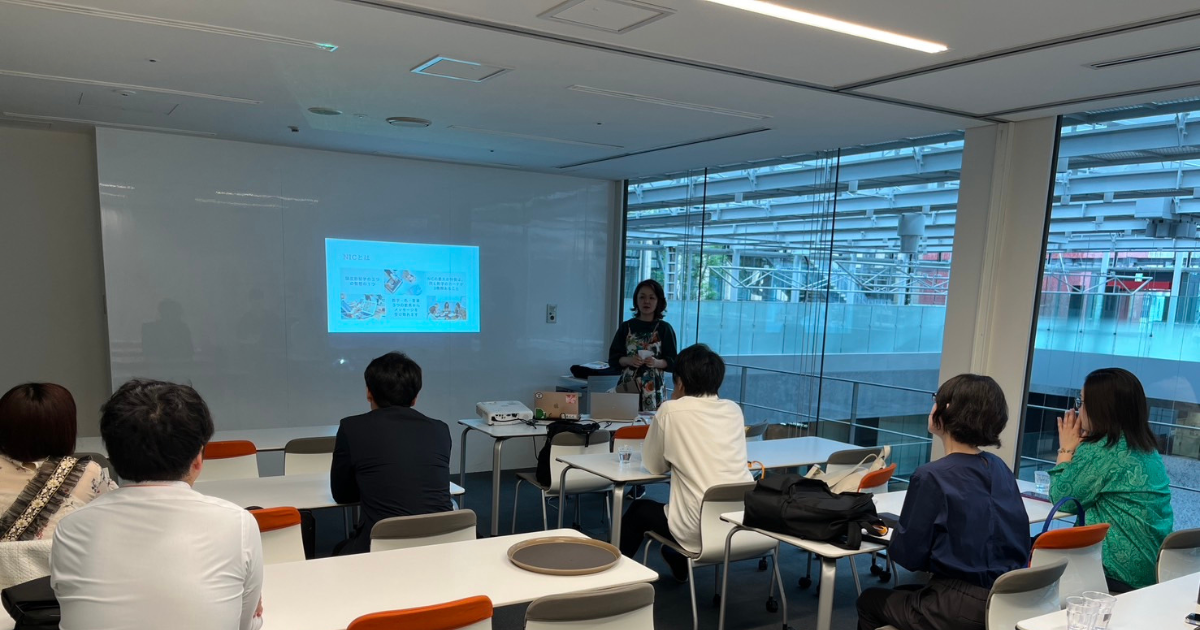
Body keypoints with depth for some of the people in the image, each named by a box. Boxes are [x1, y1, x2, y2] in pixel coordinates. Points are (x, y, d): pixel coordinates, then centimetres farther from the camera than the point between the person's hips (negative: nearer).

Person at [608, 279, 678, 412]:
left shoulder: (664, 329, 2)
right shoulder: (626, 326, 6)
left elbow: (672, 362, 2)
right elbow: (613, 358, 7)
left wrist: (657, 362, -16)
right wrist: (627, 360, -12)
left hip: (653, 387, -1)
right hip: (627, 385, 1)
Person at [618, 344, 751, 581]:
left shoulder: (671, 410, -5)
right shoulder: (734, 410, 9)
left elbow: (654, 466, 5)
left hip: (702, 529, -5)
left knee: (639, 509, 23)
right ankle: (679, 561, 53)